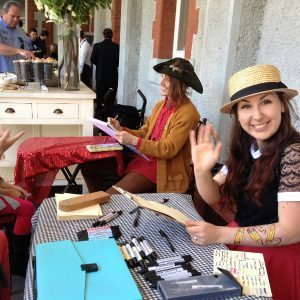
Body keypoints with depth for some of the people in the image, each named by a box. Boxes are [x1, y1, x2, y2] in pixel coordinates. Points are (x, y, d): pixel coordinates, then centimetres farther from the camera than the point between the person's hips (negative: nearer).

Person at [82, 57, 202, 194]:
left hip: (164, 168, -8)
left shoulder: (188, 113, -16)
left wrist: (134, 141, -25)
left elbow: (168, 150, -20)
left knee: (111, 195, -23)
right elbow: (144, 134, 12)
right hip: (144, 158, 8)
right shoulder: (161, 104, 9)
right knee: (88, 166, 3)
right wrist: (121, 130, -6)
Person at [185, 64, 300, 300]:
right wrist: (201, 170, -19)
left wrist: (220, 234, -24)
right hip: (240, 244, 6)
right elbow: (214, 197, 2)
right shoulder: (246, 146, -2)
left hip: (276, 258, -6)